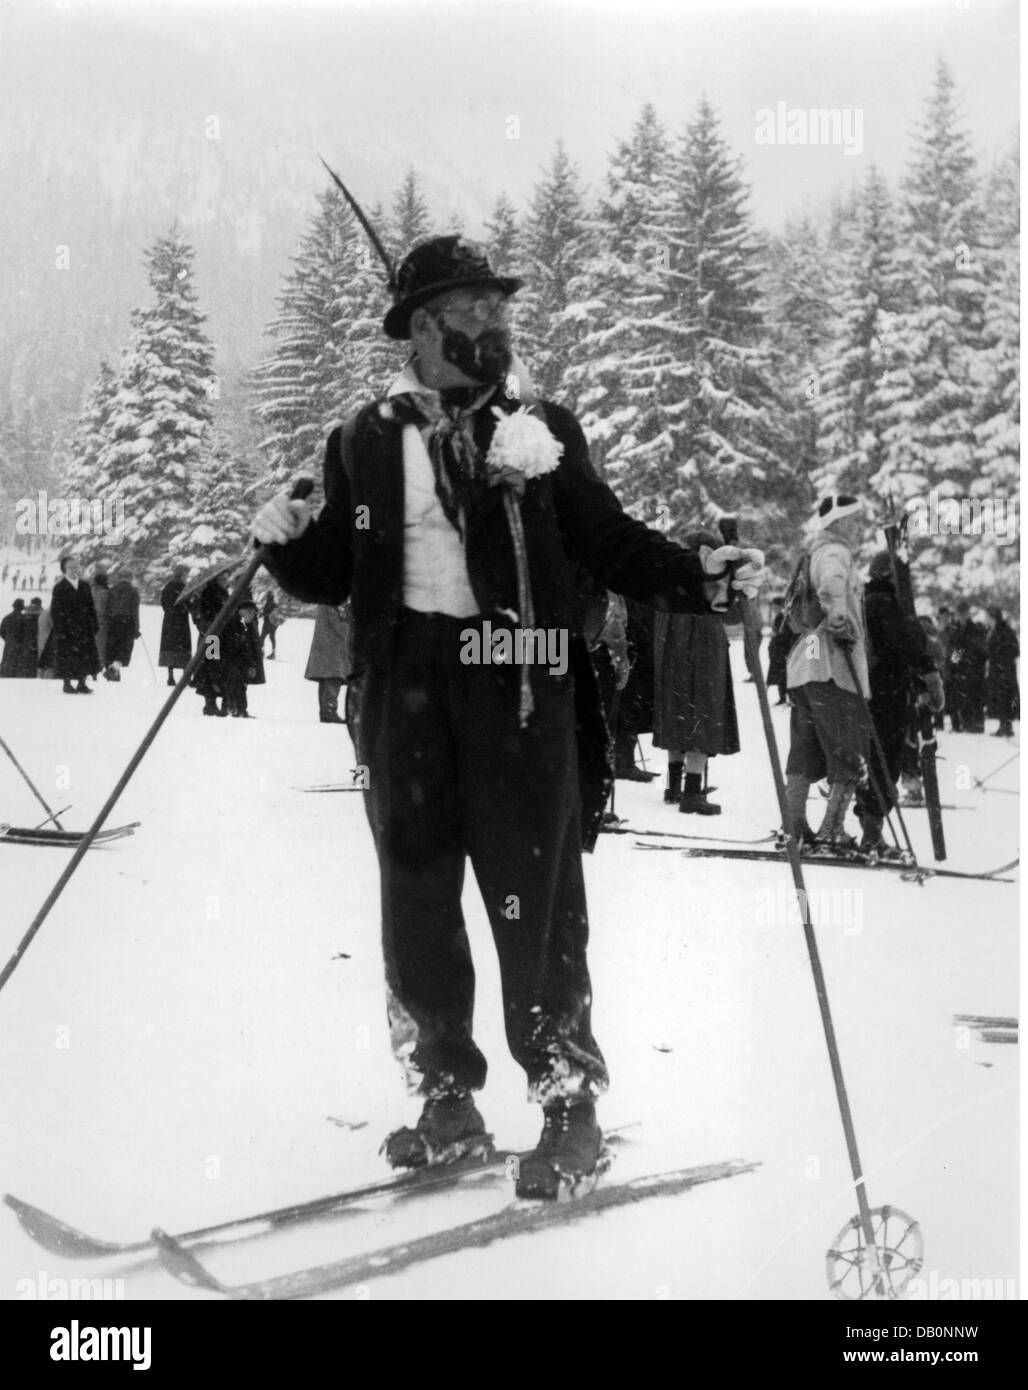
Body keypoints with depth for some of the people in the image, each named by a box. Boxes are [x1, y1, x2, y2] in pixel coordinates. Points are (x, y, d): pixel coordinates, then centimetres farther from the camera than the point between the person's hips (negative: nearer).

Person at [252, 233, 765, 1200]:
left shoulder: (542, 427, 6)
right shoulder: (367, 441, 9)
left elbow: (607, 541, 6)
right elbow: (331, 577, 11)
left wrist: (697, 576, -8)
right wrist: (287, 544, -9)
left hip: (520, 678, -2)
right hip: (405, 681, 3)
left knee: (534, 895, -5)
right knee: (416, 894, 8)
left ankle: (568, 1103, 7)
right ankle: (446, 1095, 23)